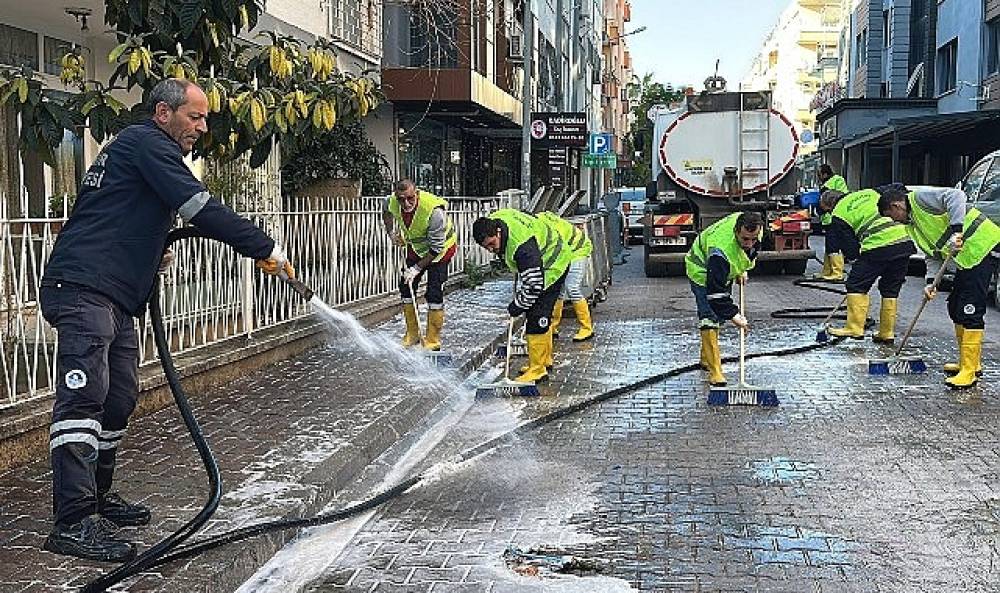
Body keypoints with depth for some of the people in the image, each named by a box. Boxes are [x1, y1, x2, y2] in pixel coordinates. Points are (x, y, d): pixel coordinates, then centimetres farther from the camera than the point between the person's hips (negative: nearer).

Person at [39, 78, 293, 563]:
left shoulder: (141, 148, 26)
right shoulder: (147, 142, -6)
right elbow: (200, 208, -16)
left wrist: (152, 253, 13)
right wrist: (265, 248, -13)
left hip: (114, 297, 11)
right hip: (82, 290, -11)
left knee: (119, 399, 12)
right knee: (84, 394, -16)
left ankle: (97, 496, 23)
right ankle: (73, 523, -19)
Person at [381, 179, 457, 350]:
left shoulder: (435, 211, -38)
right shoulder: (392, 203, -21)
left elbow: (436, 248, -30)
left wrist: (417, 268, -26)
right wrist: (391, 232, 1)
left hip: (441, 247, -6)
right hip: (416, 247, 6)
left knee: (434, 292, -13)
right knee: (406, 286, 5)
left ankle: (433, 340, -2)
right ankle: (412, 335, 18)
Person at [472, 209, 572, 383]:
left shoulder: (523, 246, -40)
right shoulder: (494, 221, -13)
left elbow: (534, 285, -34)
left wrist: (517, 306, -21)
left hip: (552, 266, -10)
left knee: (537, 319, -14)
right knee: (542, 317, 19)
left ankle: (537, 371, -8)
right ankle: (545, 360, 32)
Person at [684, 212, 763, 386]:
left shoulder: (755, 228, -24)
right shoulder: (721, 251, -45)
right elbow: (715, 291, -39)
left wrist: (742, 270, 5)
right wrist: (733, 315, -36)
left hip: (727, 270, 8)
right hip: (703, 272, -8)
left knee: (718, 316, 17)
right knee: (709, 319, -18)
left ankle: (706, 359, 34)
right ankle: (714, 371, -17)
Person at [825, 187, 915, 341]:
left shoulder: (839, 215, 7)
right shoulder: (870, 193, 23)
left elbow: (850, 249, 7)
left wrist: (856, 255, 23)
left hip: (878, 247, -6)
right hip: (904, 240, 6)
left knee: (856, 285, 8)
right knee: (891, 289, 16)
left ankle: (854, 328, 5)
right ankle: (887, 333, 21)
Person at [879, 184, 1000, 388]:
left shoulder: (920, 197, -8)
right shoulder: (913, 224, 19)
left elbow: (956, 196, -24)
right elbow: (934, 253, 16)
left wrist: (956, 230, -30)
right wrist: (931, 283, 2)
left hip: (983, 247, -11)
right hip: (966, 257, 11)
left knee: (970, 310, -11)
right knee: (955, 308, 16)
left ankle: (969, 371, -9)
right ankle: (971, 362, 26)